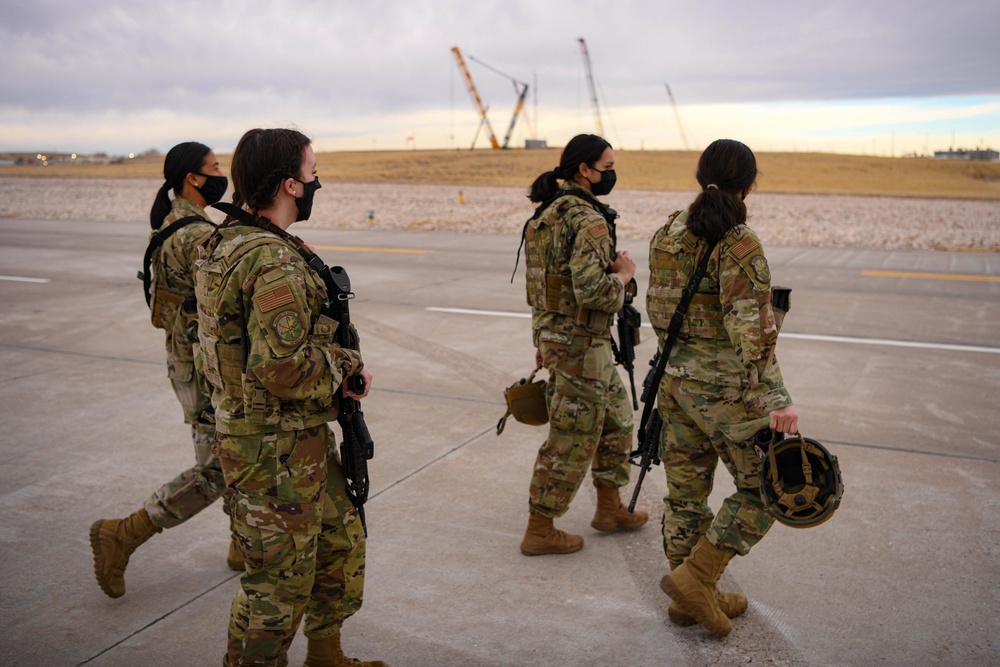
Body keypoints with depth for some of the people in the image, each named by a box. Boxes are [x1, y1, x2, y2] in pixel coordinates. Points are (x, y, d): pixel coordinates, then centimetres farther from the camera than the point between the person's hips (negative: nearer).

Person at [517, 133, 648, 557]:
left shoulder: (549, 212, 10)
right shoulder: (588, 220, -20)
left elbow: (540, 283, 16)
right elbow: (591, 290, -31)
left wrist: (544, 339, 22)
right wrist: (623, 275, -11)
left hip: (553, 332, 10)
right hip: (580, 343, -10)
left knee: (616, 418, 22)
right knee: (571, 441, 3)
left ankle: (610, 509, 35)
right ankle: (539, 531, 15)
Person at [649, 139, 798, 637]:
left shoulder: (667, 234, 5)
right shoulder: (739, 244, -17)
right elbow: (750, 329, -24)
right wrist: (775, 400, -24)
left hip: (675, 377, 8)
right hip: (725, 386, -7)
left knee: (686, 489, 15)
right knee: (763, 488, 9)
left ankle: (688, 601, 28)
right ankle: (695, 576, 5)